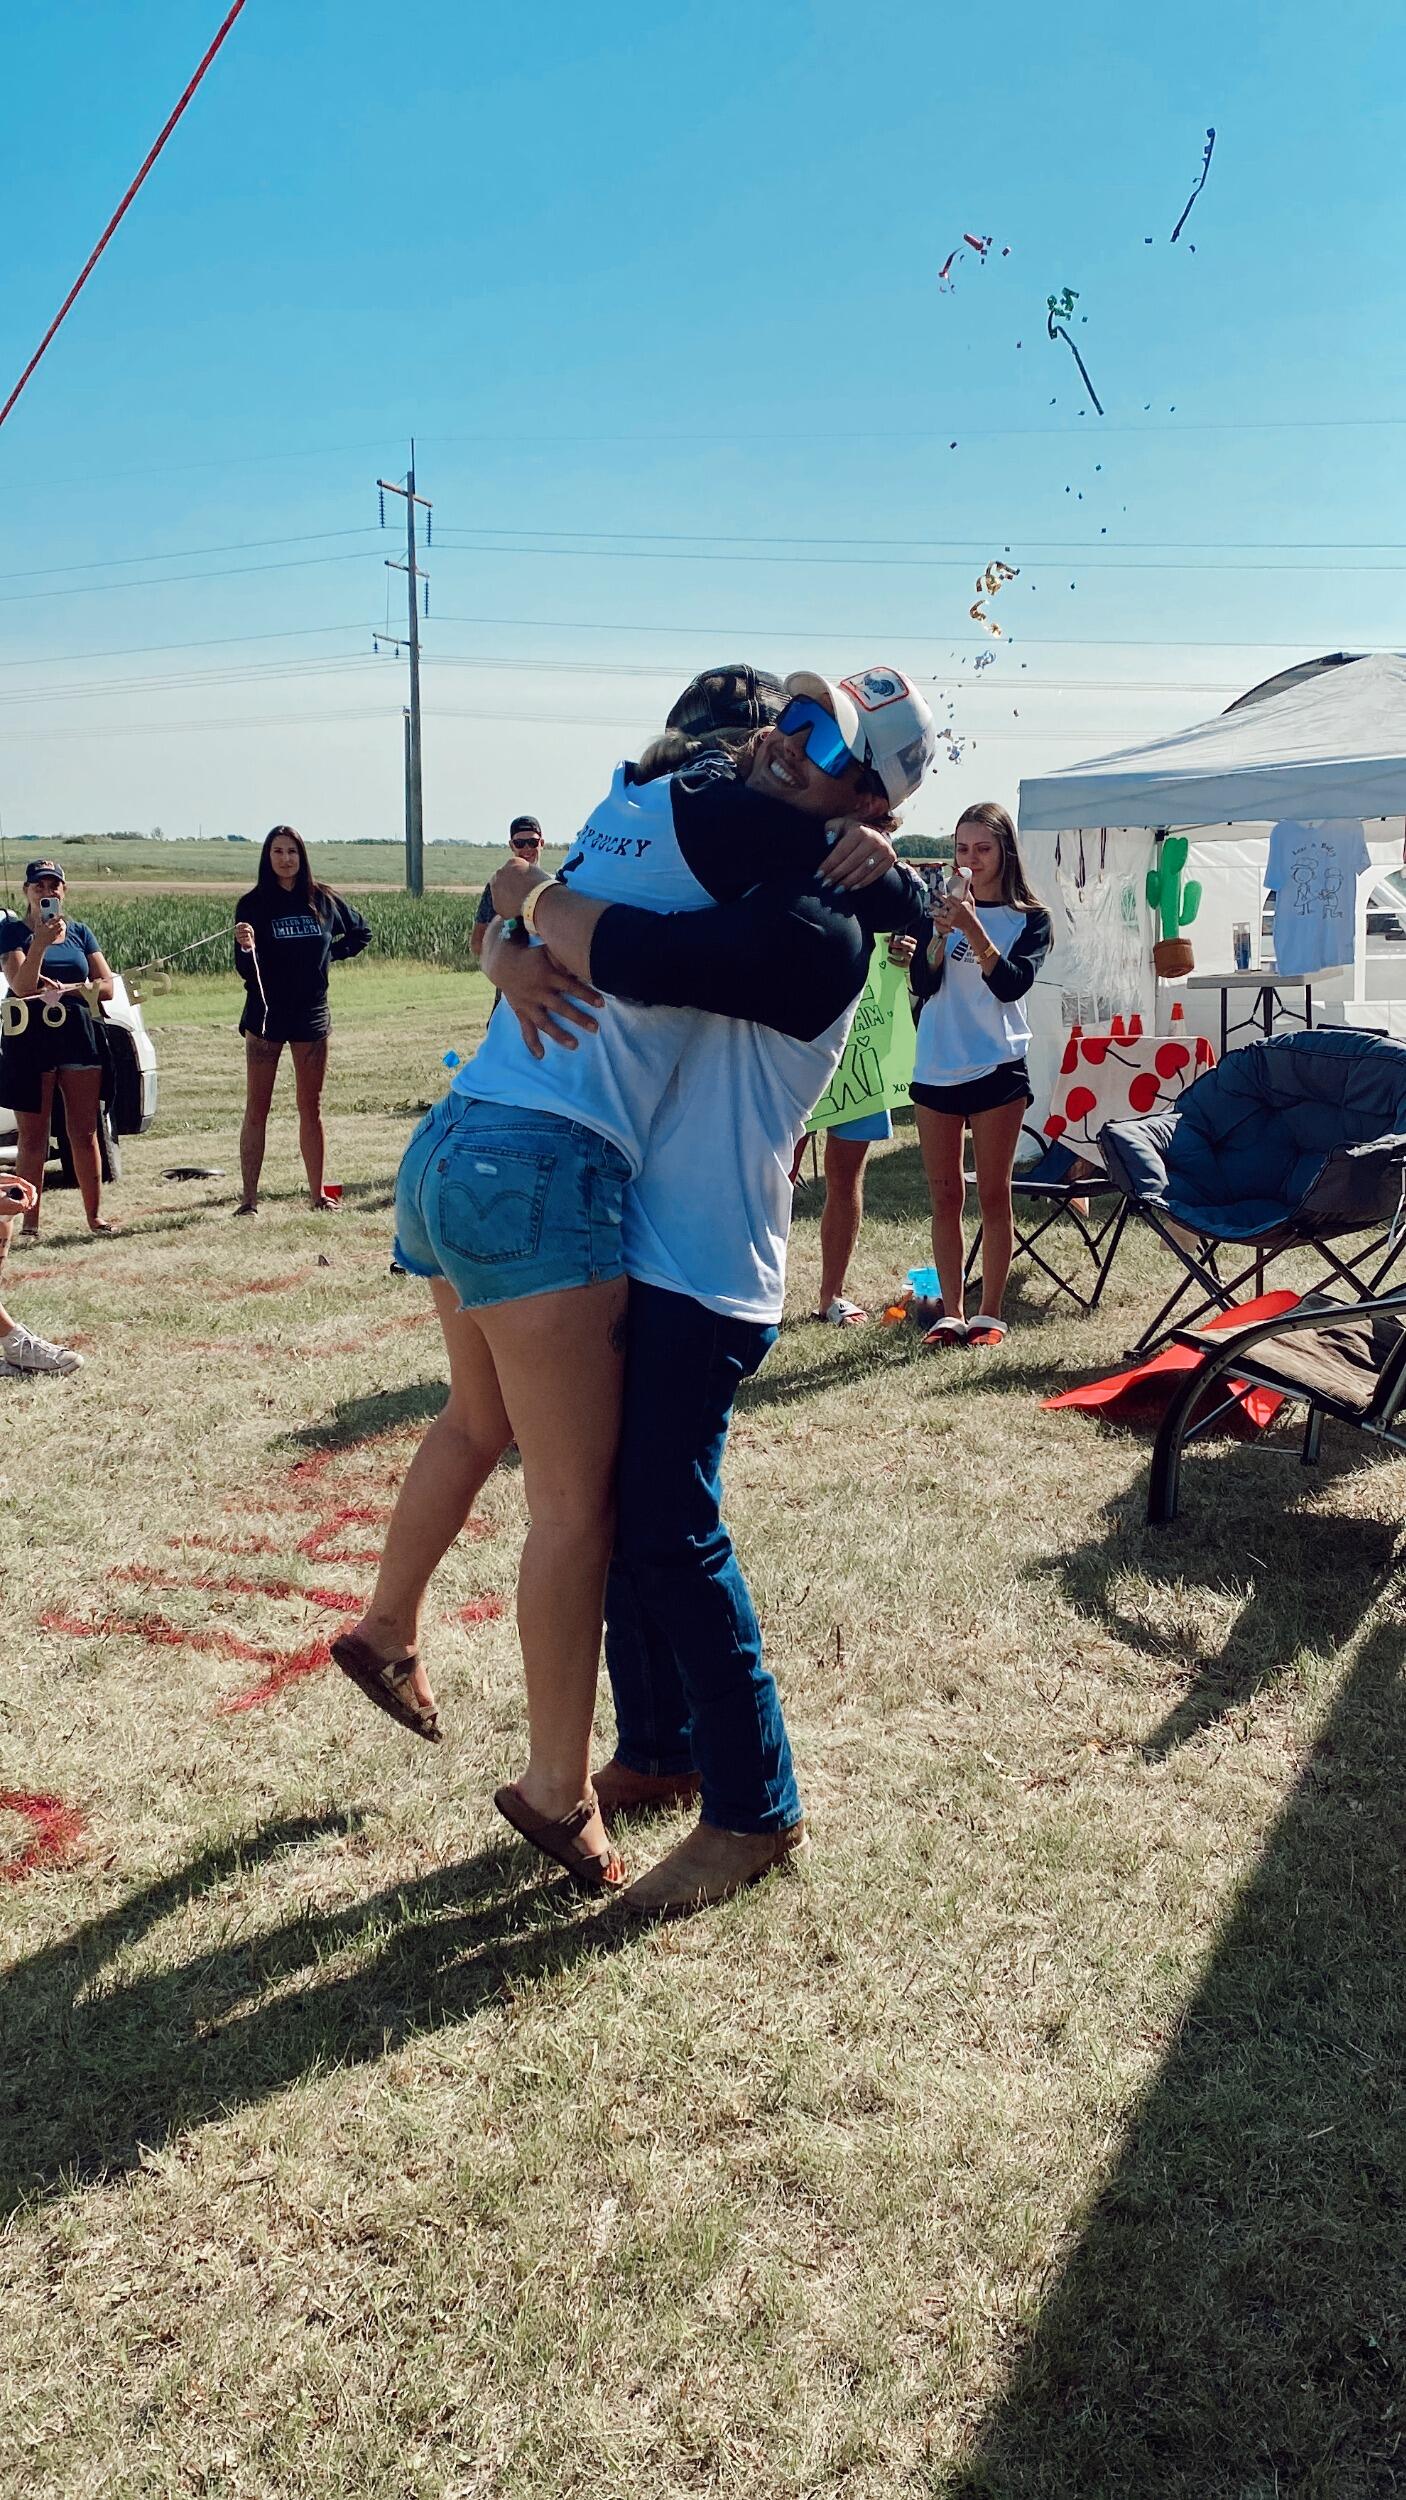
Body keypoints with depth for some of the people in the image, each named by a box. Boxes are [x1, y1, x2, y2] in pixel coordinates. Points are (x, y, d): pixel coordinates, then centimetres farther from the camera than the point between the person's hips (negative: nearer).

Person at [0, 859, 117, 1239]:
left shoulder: (79, 932, 11)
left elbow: (107, 986, 5)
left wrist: (65, 989, -11)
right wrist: (41, 941, -25)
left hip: (78, 1037, 3)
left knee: (84, 1134, 5)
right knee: (32, 1138, 1)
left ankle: (95, 1215, 12)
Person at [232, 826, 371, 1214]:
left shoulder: (323, 900, 3)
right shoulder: (252, 904, -4)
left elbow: (361, 932, 20)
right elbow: (246, 970, -9)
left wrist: (331, 954, 6)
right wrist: (246, 948, -30)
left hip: (312, 1016, 2)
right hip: (265, 1016, -2)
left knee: (311, 1108, 9)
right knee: (257, 1109, -2)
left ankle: (318, 1193, 15)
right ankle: (249, 1198, -1)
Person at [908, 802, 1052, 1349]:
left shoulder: (1029, 919, 1)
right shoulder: (941, 905, 5)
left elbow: (1012, 984, -14)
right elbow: (923, 985, -4)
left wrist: (973, 928, -25)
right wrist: (941, 932, -21)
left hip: (997, 1068, -2)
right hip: (936, 1068, 2)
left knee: (993, 1194, 2)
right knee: (945, 1196, 6)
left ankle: (990, 1314, 9)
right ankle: (951, 1313, 12)